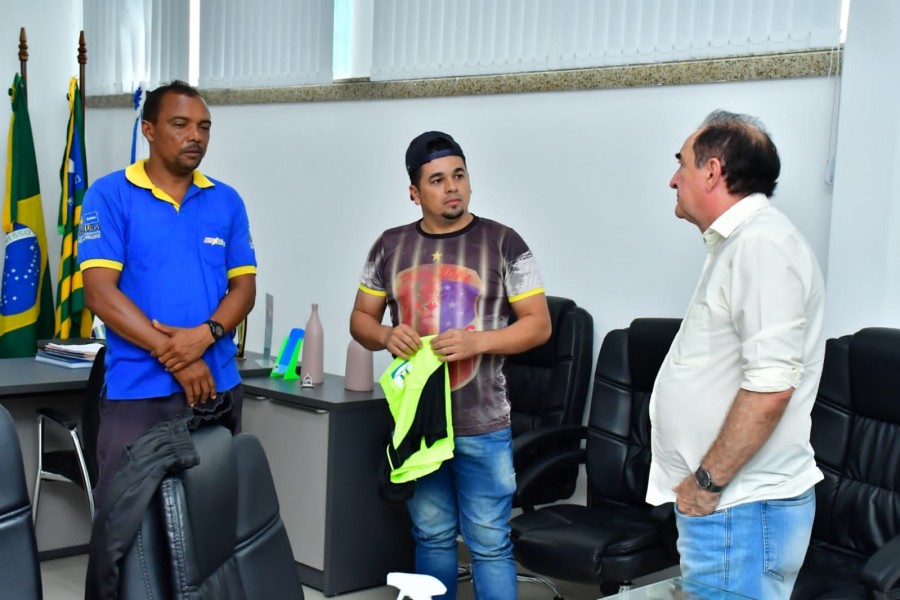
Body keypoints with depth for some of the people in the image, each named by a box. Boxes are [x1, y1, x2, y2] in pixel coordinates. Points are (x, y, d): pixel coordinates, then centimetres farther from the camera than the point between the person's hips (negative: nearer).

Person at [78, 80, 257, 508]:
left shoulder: (227, 202, 10)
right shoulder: (109, 196, -2)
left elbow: (244, 287, 6)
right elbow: (99, 292, -10)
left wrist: (205, 334, -14)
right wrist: (172, 353, -14)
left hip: (218, 388, 4)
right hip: (136, 391, -3)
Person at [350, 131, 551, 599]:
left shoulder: (502, 243, -3)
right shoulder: (391, 246, 6)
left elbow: (538, 324, -4)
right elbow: (361, 318, 13)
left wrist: (476, 341, -19)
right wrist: (385, 336, -11)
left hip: (482, 425, -3)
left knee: (489, 543, 3)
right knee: (432, 537, 15)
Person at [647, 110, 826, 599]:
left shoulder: (762, 245, -17)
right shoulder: (738, 243, 18)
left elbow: (770, 386, -25)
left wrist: (707, 483, -18)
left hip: (739, 506, -10)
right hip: (725, 502, 10)